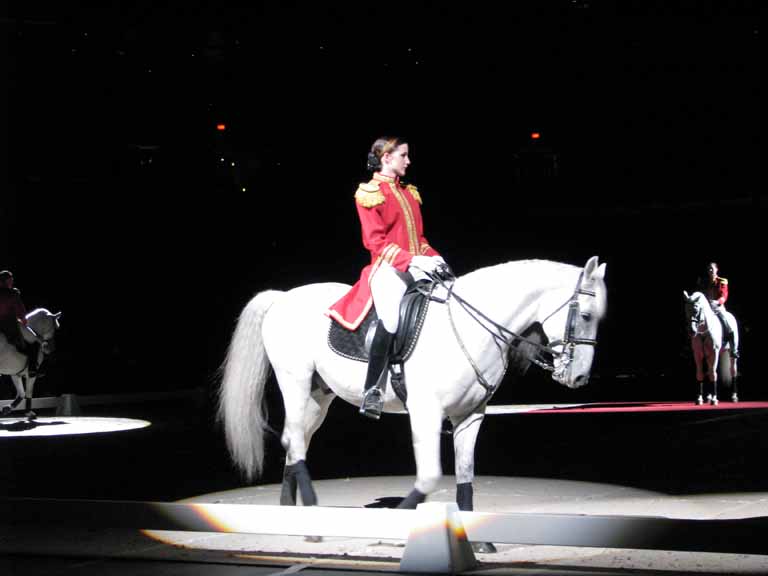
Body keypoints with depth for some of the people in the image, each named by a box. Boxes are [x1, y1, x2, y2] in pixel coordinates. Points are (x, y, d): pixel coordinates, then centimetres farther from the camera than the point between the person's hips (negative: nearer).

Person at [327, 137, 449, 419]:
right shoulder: (369, 193, -1)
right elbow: (376, 241, -9)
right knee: (391, 319, -33)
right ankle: (371, 393, -27)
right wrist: (411, 259, -19)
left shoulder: (409, 193, 20)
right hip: (387, 268, -8)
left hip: (415, 267, 8)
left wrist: (432, 257, 1)